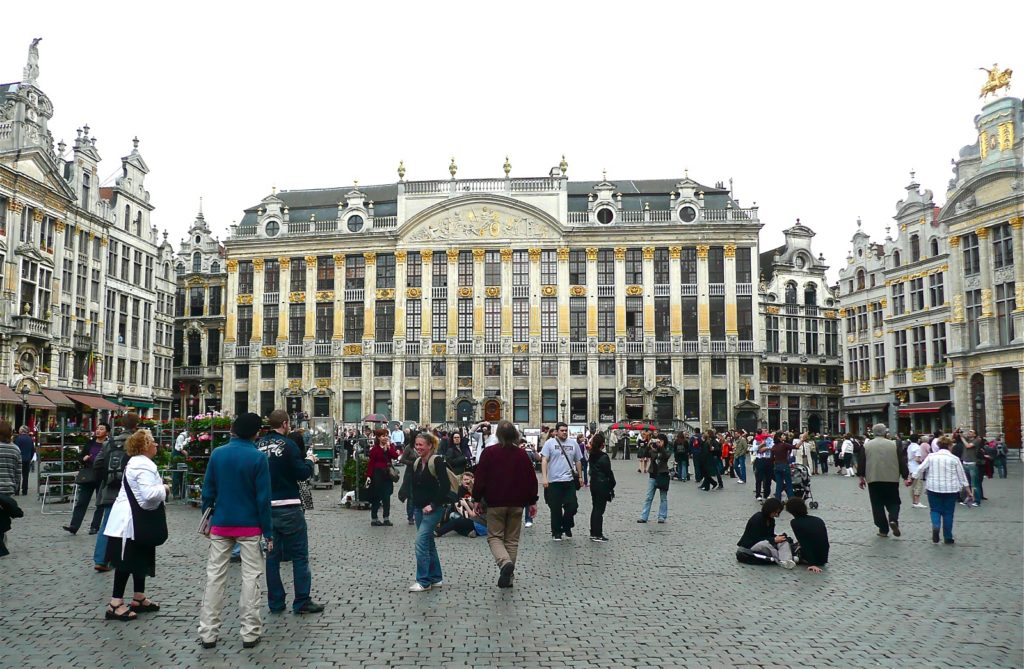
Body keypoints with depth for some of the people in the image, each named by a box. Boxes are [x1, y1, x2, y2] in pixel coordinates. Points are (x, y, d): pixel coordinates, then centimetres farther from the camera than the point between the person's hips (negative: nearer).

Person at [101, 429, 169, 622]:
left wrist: (160, 489, 12)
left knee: (140, 558, 17)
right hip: (131, 521, -11)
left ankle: (139, 598, 26)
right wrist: (164, 489, -14)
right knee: (127, 561, -6)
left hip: (136, 521, 11)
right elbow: (150, 494, -32)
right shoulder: (144, 466, -21)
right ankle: (115, 604, -1)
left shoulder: (135, 463, 14)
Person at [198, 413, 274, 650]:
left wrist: (207, 518, 14)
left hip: (221, 524, 3)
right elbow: (263, 498, -10)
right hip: (249, 526, -3)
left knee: (214, 576, 9)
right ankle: (250, 632, 6)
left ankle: (208, 632, 12)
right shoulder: (258, 457, -10)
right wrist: (268, 531, -4)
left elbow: (207, 490, 3)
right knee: (250, 577, 4)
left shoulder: (217, 453, -1)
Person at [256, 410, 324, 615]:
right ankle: (302, 602, 3)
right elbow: (302, 474, -14)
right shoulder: (288, 444, -13)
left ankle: (275, 602, 16)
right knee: (299, 555, 3)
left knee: (272, 555, 12)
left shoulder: (259, 445, 4)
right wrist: (309, 461, 4)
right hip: (288, 507, -6)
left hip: (266, 507, 6)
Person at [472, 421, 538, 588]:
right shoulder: (522, 454, 4)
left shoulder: (489, 453, -6)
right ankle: (508, 577, 13)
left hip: (495, 503, -3)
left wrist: (477, 499, 3)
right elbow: (531, 478, 5)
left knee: (494, 537, 3)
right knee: (512, 539, 11)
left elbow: (480, 477, -7)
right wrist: (532, 501, 12)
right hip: (517, 503, 3)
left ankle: (505, 563, -24)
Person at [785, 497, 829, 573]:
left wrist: (812, 564, -24)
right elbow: (826, 544, 10)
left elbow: (804, 545, -22)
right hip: (823, 559, 5)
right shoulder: (819, 520, 3)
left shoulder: (795, 522, -14)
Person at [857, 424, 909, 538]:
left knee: (877, 505, 7)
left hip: (873, 480, 0)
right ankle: (893, 520, -12)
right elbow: (902, 462, 1)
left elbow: (861, 463, 3)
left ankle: (883, 529, 7)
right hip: (892, 480, 0)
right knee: (893, 502, 14)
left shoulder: (866, 445, 1)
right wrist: (906, 477, 9)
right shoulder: (894, 445, 0)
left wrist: (861, 477, 12)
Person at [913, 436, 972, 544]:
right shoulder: (954, 459, -2)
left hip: (934, 488, 0)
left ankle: (935, 526, -19)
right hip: (950, 489, 0)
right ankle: (948, 537, 12)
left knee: (935, 510, 10)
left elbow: (920, 469, -1)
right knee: (948, 512, 8)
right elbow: (962, 476, 2)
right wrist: (968, 491, 8)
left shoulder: (931, 457, 1)